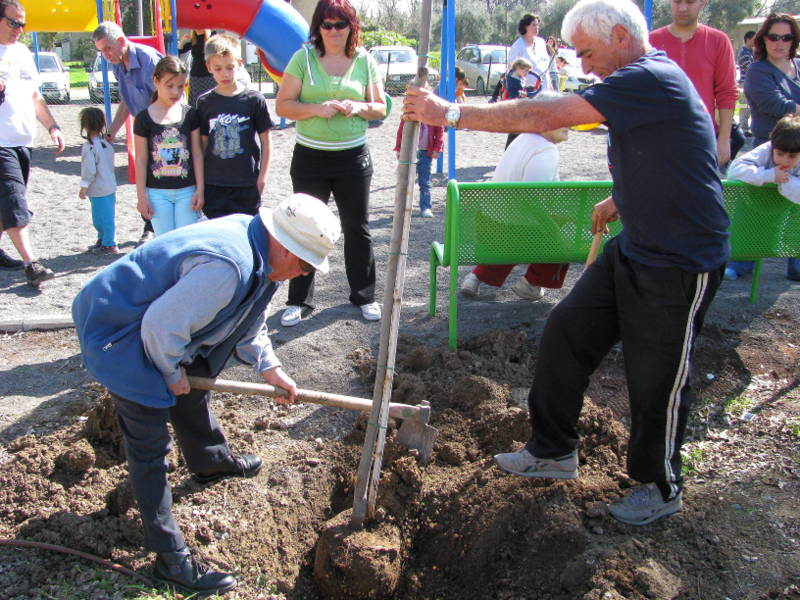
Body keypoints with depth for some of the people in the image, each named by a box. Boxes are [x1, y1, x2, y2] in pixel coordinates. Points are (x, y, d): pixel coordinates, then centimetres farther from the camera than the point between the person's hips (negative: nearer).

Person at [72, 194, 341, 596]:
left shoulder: (255, 242, -3)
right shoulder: (227, 266, -36)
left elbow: (250, 317, 12)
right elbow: (161, 326, -31)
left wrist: (268, 366, 4)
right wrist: (172, 373, -13)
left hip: (157, 327, 10)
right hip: (118, 336, -10)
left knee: (191, 393, 29)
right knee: (150, 445, -5)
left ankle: (211, 462, 56)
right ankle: (170, 558, 4)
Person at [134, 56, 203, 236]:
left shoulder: (190, 115, 1)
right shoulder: (144, 118, -2)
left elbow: (197, 154, 3)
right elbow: (141, 160, -1)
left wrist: (200, 189, 0)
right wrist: (141, 196, -2)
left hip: (187, 191, 1)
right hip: (157, 192, -1)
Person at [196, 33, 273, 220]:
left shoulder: (254, 100, -3)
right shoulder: (205, 102, 3)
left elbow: (266, 141, 2)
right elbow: (202, 142, 9)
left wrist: (262, 176, -2)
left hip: (246, 184, -2)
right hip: (214, 184, 2)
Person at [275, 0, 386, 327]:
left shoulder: (365, 61, 3)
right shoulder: (303, 58, -2)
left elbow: (380, 107, 7)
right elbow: (283, 105, -4)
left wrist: (359, 107, -15)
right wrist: (317, 109, -20)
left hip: (353, 157, 1)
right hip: (310, 157, -1)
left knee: (357, 228, 9)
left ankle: (364, 295, 25)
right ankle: (298, 300, 18)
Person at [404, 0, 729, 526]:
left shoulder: (651, 79, -22)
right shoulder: (638, 83, 9)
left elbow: (542, 116, -28)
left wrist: (452, 113, -24)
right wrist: (619, 200, 18)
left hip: (681, 264, -10)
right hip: (634, 247, 10)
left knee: (657, 379, 5)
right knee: (567, 332, 9)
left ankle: (661, 487, 29)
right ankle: (554, 450, 26)